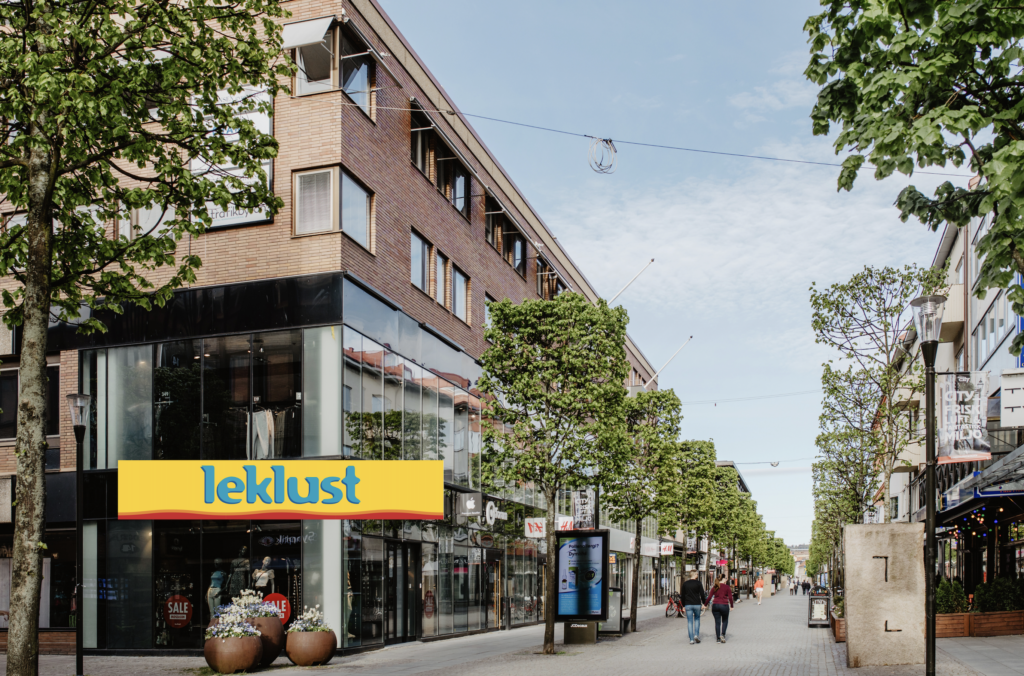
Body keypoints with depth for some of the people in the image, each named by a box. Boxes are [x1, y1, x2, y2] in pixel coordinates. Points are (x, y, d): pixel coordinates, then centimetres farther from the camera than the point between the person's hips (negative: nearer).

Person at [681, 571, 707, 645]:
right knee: (697, 619, 18)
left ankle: (691, 639, 0)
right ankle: (696, 635, 3)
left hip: (688, 605, 2)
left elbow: (683, 596, 8)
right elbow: (702, 594, -6)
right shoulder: (698, 583, -4)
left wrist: (683, 605, 14)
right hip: (697, 604, -2)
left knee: (689, 622, 3)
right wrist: (704, 603, 4)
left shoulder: (685, 584, 5)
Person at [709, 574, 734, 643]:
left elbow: (710, 597, 5)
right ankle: (723, 634, -5)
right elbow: (730, 597, -5)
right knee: (725, 621, 15)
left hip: (715, 605, 3)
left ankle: (718, 638, 8)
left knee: (717, 622, 8)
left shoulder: (714, 587, 7)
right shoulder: (727, 587, -1)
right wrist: (731, 606, 5)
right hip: (724, 605, -2)